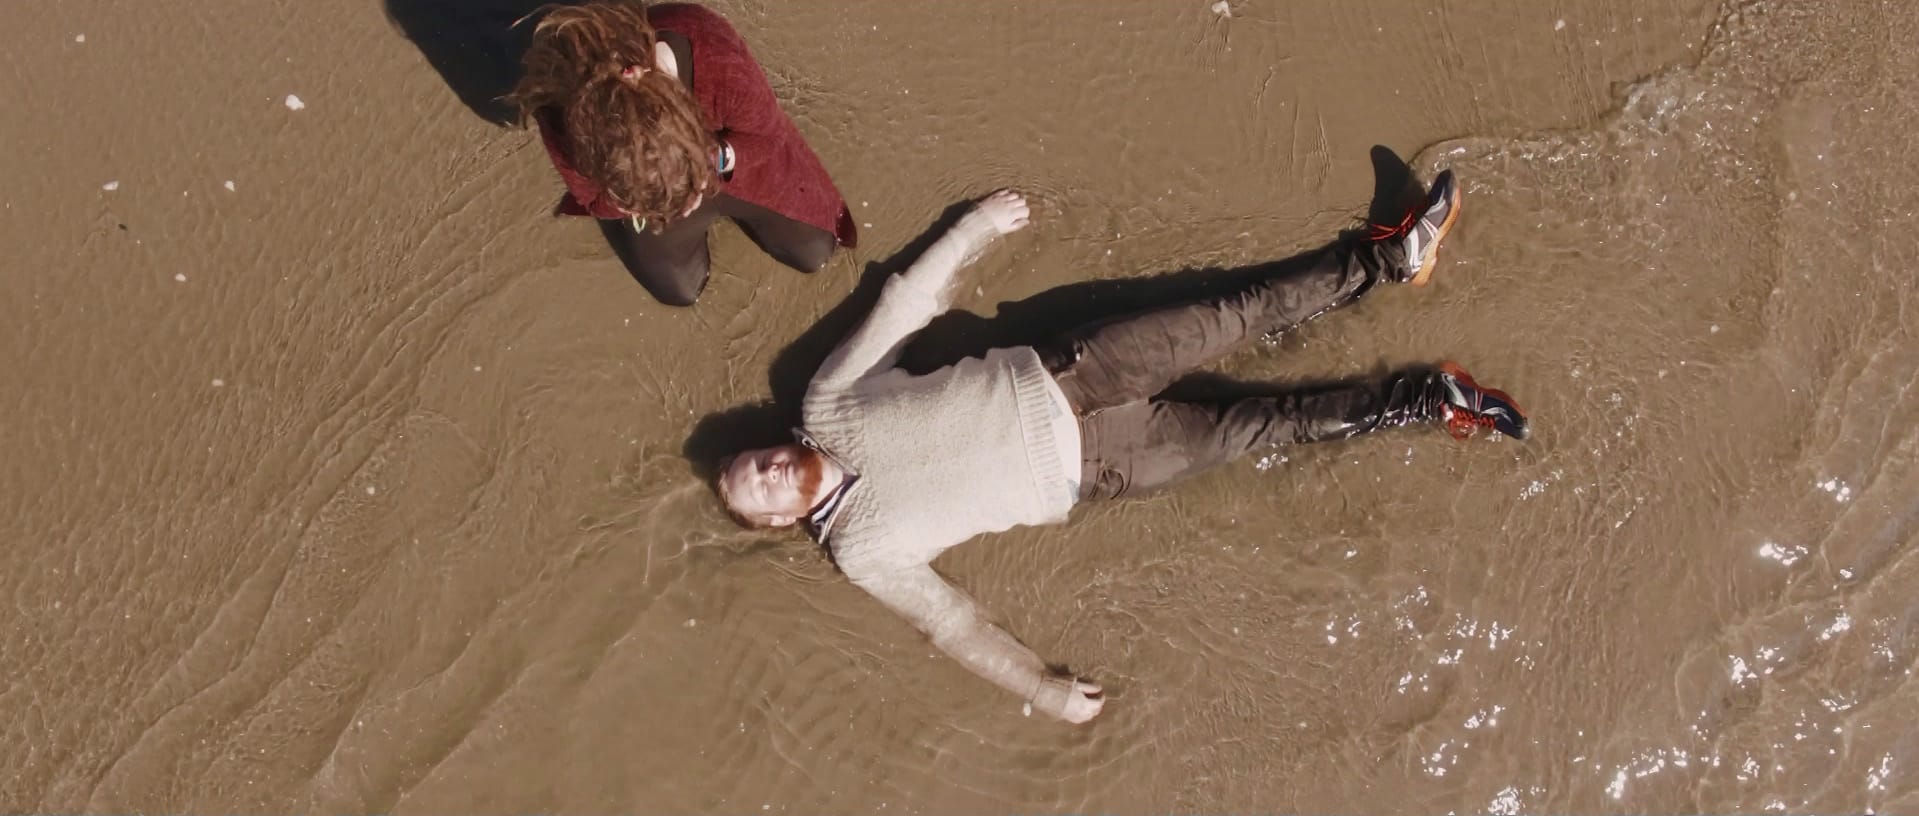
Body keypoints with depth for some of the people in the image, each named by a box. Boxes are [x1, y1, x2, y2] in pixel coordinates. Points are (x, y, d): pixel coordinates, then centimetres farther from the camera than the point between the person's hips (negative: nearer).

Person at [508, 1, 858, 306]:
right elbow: (595, 199, -20)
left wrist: (718, 158, -42)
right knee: (679, 289, 1)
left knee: (812, 251, 5)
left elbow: (767, 134, -22)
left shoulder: (722, 64, -46)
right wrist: (641, 201, -40)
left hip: (736, 160, 1)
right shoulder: (560, 113, -41)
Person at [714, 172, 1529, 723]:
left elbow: (897, 304, 2)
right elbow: (949, 620, -9)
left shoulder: (825, 407, -4)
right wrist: (1043, 691, -14)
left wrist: (974, 227, 2)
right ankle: (1428, 401, 6)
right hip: (1081, 471, -2)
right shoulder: (859, 551, -8)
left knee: (1233, 315, -8)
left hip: (1048, 380, 2)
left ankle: (1392, 254, 7)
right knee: (1250, 429, -7)